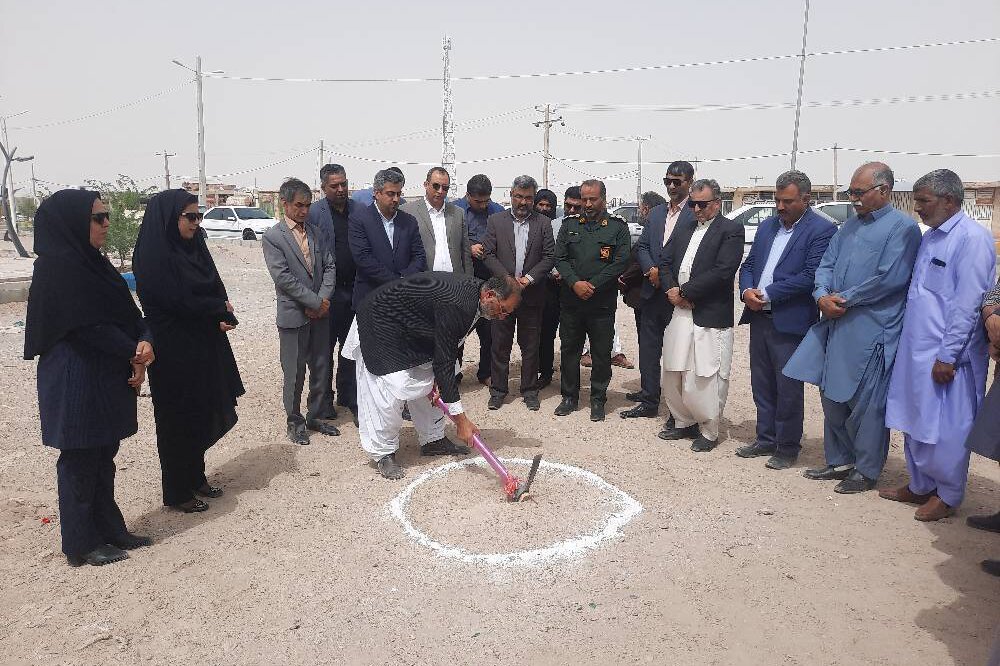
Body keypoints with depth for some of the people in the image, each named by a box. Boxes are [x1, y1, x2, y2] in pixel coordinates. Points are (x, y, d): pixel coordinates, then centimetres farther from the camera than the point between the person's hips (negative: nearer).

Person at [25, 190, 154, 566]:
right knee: (80, 461, 4)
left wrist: (143, 341, -12)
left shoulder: (89, 261, 10)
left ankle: (109, 530, 29)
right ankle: (81, 545, 18)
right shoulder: (58, 267, -17)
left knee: (103, 457, 16)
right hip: (77, 383, -9)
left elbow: (123, 311, 7)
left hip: (105, 379, 9)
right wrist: (134, 355, -11)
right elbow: (89, 327, -21)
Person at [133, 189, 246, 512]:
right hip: (174, 352, -8)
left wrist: (222, 316, -11)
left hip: (203, 348, 8)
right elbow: (179, 302, -20)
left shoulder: (192, 248, 8)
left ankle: (196, 477, 30)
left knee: (202, 415, 15)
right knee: (178, 420, 4)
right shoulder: (154, 257, -16)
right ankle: (177, 492, 18)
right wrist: (221, 310, -7)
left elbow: (215, 289, 9)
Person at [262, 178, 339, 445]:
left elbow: (329, 267, 7)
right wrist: (314, 302, -15)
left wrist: (324, 299, -9)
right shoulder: (272, 237, -6)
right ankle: (294, 421, 20)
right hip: (294, 315, -5)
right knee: (294, 373, 4)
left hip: (320, 312, 5)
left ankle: (316, 416, 26)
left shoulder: (317, 233, 10)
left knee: (321, 369, 12)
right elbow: (283, 277, -14)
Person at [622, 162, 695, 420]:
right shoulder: (656, 213, 13)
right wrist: (651, 269, -8)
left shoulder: (696, 214, -7)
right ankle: (649, 402, 25)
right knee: (648, 349, 12)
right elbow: (642, 247, 11)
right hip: (653, 292, 6)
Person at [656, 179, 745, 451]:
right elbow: (664, 261, 12)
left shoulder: (731, 230, -5)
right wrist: (671, 290, -6)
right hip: (677, 313, 7)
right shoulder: (683, 228, 16)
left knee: (705, 378, -2)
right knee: (672, 375, 14)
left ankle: (708, 431, 15)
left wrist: (684, 291, -13)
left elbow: (722, 271, -16)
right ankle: (684, 422, 31)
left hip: (710, 316, -7)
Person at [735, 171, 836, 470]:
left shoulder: (822, 230, -8)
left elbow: (810, 276, -17)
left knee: (788, 388, 4)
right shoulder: (767, 226, 13)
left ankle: (788, 447, 19)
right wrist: (747, 291, -6)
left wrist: (766, 294, -16)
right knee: (762, 384, 15)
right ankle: (766, 439, 29)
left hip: (790, 322, -6)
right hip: (759, 318, 7)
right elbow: (748, 265, 14)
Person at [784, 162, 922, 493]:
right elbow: (826, 264, 11)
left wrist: (845, 299, -11)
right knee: (833, 396, 13)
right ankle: (839, 461, 28)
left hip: (872, 329, -7)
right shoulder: (851, 224, 15)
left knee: (866, 403, 1)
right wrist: (823, 295, -7)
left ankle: (866, 471, 17)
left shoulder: (903, 227, -8)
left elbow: (889, 279, -17)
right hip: (836, 323, 7)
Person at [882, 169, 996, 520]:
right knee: (915, 421, 16)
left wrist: (947, 356, -19)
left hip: (945, 355, -8)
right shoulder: (930, 237, 12)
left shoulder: (972, 238, -14)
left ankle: (947, 495, 20)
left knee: (945, 428, 4)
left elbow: (968, 303, -19)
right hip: (915, 349, 8)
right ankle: (920, 486, 31)